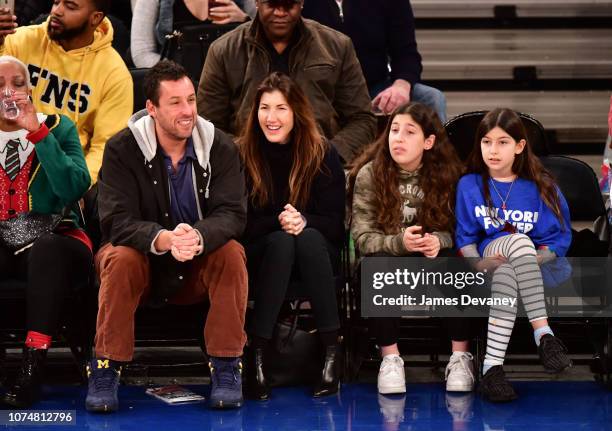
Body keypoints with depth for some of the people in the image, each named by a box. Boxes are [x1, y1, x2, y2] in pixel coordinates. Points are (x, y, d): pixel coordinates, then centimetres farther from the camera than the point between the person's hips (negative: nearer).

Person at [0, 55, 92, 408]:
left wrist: (38, 133, -15)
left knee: (46, 248, -36)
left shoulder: (58, 128, 8)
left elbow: (76, 188, -10)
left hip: (53, 242, -1)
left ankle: (33, 368, -38)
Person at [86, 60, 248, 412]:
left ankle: (226, 366, -21)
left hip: (201, 264, 1)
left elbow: (232, 214, -19)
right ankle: (106, 368, -22)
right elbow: (116, 221, -22)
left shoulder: (220, 147, -9)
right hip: (143, 259, -1)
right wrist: (162, 239, -44)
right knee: (121, 259, -33)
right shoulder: (123, 149, -13)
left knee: (232, 253, -29)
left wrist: (198, 237, -44)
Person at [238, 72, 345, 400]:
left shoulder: (323, 155, -3)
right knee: (281, 241, -34)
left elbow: (333, 223, -5)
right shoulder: (242, 155, -5)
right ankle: (258, 354, -37)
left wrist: (303, 221, -26)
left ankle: (332, 350, -36)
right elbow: (242, 225, -6)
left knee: (308, 238, -34)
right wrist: (279, 223, -25)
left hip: (317, 253, 0)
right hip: (261, 256, 0)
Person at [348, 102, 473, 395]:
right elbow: (362, 237, -9)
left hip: (432, 255, 1)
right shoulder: (369, 174, -5)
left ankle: (460, 357, -23)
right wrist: (399, 242, -30)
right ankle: (390, 359, -26)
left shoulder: (446, 174, -1)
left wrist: (439, 241, -23)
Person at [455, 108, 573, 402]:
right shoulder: (469, 185, 8)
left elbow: (559, 237, 3)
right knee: (519, 241, -36)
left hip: (533, 262, 0)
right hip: (489, 258, 0)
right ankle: (543, 335, -40)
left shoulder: (540, 186, 5)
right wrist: (477, 262, -12)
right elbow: (464, 237, 8)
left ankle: (492, 368, -48)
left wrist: (536, 260, -16)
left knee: (506, 273, -39)